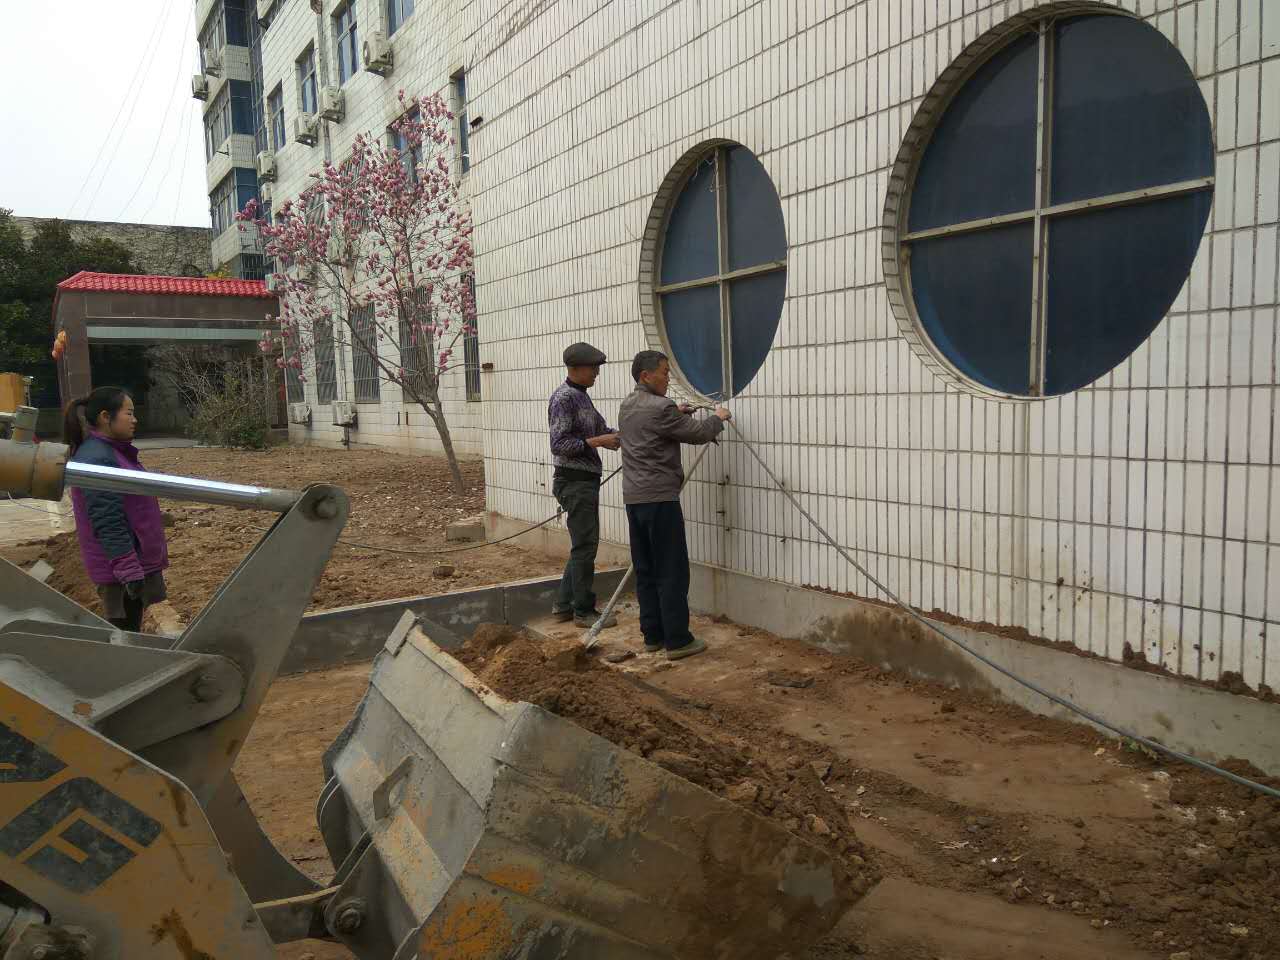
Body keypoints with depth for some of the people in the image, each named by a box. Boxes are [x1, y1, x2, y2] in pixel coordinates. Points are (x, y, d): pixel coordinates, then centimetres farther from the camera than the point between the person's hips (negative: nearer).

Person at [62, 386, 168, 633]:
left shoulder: (113, 452, 12)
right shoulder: (97, 459, -20)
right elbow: (108, 523, -23)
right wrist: (128, 570, -24)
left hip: (136, 562, 10)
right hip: (122, 567, -10)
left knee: (130, 632, 18)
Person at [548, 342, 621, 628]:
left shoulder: (581, 396, 15)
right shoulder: (564, 398, -15)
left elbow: (602, 429, 20)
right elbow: (559, 444, -21)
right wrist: (598, 441, -21)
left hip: (586, 481, 10)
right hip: (574, 481, -10)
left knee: (583, 545, 15)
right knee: (585, 546, -3)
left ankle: (564, 605, 23)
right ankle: (583, 610, 8)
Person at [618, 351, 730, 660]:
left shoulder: (627, 406, 13)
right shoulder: (660, 408, -15)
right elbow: (699, 433, -8)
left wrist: (676, 413, 21)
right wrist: (718, 417, 10)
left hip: (634, 498, 9)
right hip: (660, 498, -9)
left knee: (646, 571, 11)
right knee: (672, 573, -3)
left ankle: (652, 635, 16)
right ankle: (677, 641, 0)